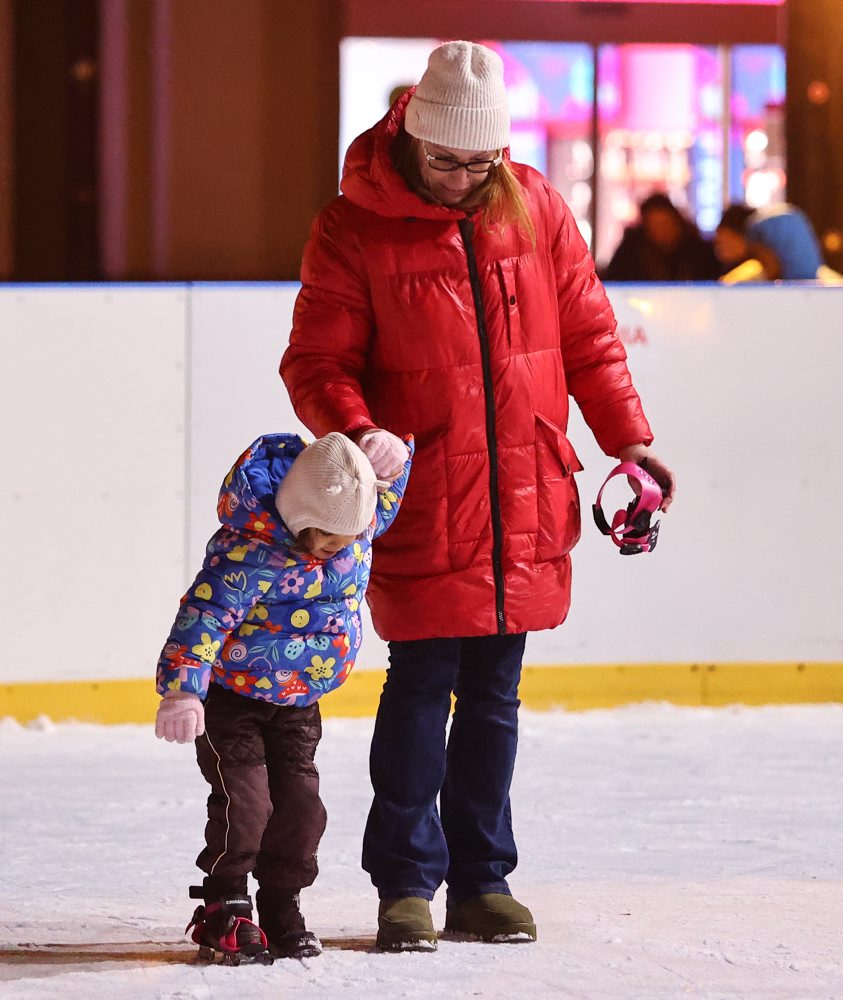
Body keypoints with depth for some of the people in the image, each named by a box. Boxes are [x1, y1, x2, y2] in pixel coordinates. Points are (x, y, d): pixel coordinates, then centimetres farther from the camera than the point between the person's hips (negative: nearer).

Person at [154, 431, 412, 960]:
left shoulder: (359, 522, -7)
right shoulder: (250, 556, -30)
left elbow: (387, 496, 14)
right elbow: (205, 614, -33)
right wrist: (182, 689, -42)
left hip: (300, 703, 6)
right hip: (232, 697, -6)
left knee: (300, 803, 2)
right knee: (244, 800, -13)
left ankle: (282, 907, 16)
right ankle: (224, 906, 2)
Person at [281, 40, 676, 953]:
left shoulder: (534, 207, 6)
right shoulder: (354, 228, -5)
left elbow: (587, 331, 13)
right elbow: (317, 363, -4)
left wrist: (626, 435, 5)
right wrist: (357, 431, -22)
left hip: (525, 506, 4)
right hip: (421, 509, -4)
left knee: (494, 696, 9)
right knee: (421, 689, -4)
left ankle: (482, 880, 17)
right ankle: (406, 885, 6)